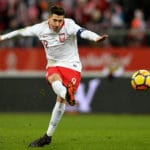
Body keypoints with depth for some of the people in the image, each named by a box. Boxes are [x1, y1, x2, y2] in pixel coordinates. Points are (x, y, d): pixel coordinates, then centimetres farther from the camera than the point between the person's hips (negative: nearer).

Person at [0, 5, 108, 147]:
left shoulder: (69, 25, -17)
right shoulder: (40, 28, -6)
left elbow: (81, 31, -37)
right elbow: (22, 32, 10)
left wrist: (96, 37, -57)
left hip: (71, 66, -2)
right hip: (53, 65, 2)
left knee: (60, 99, -11)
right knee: (54, 79, -35)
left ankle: (48, 135, -4)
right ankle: (67, 95, -67)